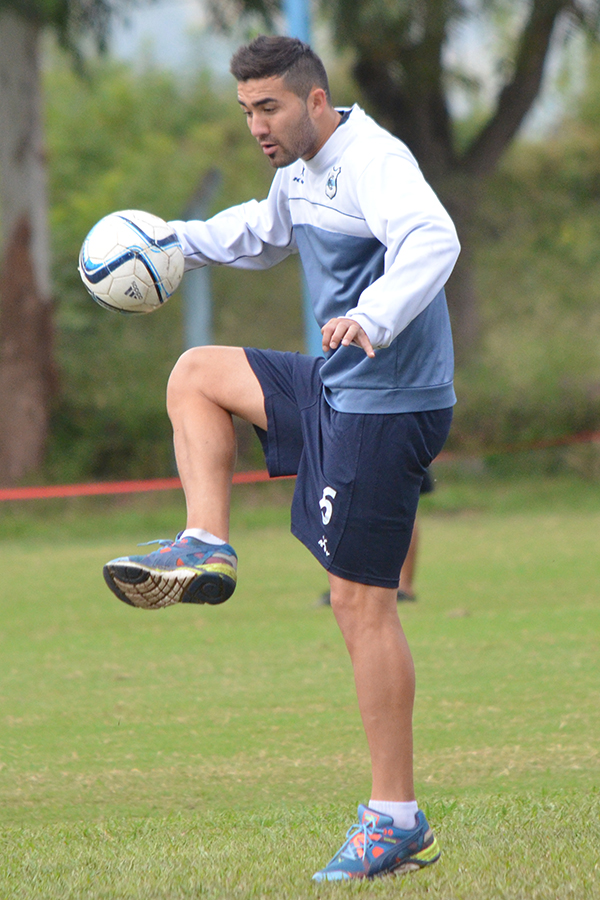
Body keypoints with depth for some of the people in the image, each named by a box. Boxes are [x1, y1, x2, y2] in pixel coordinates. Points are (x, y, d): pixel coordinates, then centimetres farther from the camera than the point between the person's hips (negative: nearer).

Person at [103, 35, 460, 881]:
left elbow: (432, 241, -38)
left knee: (361, 599, -9)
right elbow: (261, 233, 36)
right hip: (340, 390, 10)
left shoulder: (372, 162, -19)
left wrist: (374, 318, -54)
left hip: (385, 410, -10)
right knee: (196, 375, 24)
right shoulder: (302, 171, 13)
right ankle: (206, 549, 11)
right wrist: (177, 241, 26)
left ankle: (397, 821, -5)